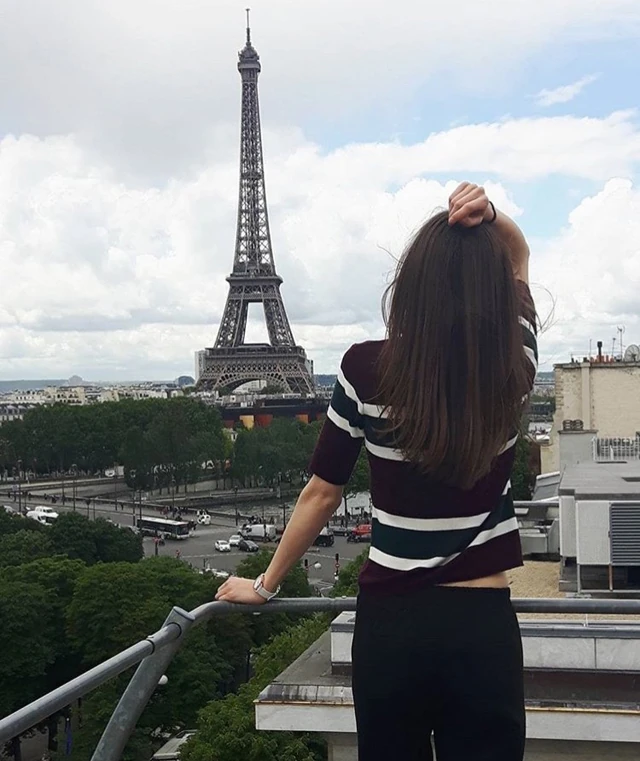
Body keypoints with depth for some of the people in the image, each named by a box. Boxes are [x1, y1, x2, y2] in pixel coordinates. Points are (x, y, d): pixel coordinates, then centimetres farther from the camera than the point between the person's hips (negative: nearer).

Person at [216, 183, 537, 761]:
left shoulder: (365, 370, -12)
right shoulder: (513, 371, -8)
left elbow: (322, 494, -2)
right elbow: (518, 256, 10)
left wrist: (265, 585, 11)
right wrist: (491, 220, -11)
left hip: (389, 623, 0)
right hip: (483, 627, 0)